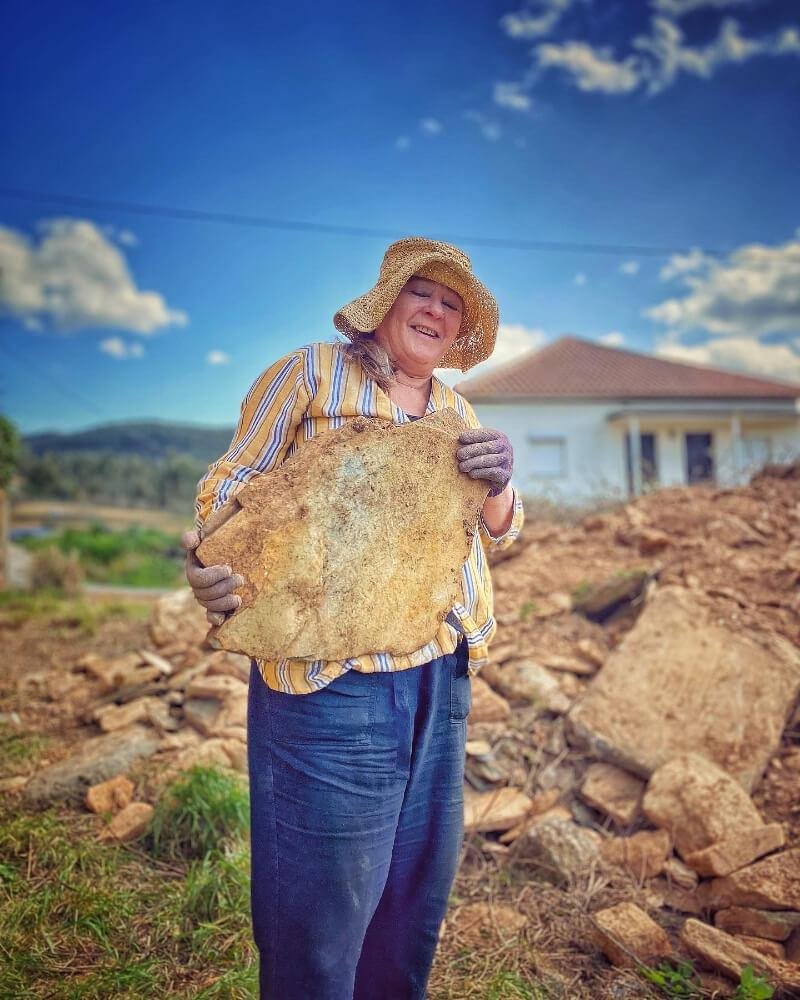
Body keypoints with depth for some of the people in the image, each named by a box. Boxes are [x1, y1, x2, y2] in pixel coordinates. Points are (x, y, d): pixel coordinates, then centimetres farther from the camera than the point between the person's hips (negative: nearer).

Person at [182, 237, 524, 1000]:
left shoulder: (455, 410, 16)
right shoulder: (313, 372, -1)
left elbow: (495, 535, 14)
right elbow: (234, 480, -5)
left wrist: (497, 486, -9)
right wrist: (213, 563, -24)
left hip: (440, 674, 7)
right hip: (330, 675, -6)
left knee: (421, 881, 18)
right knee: (321, 906, 1)